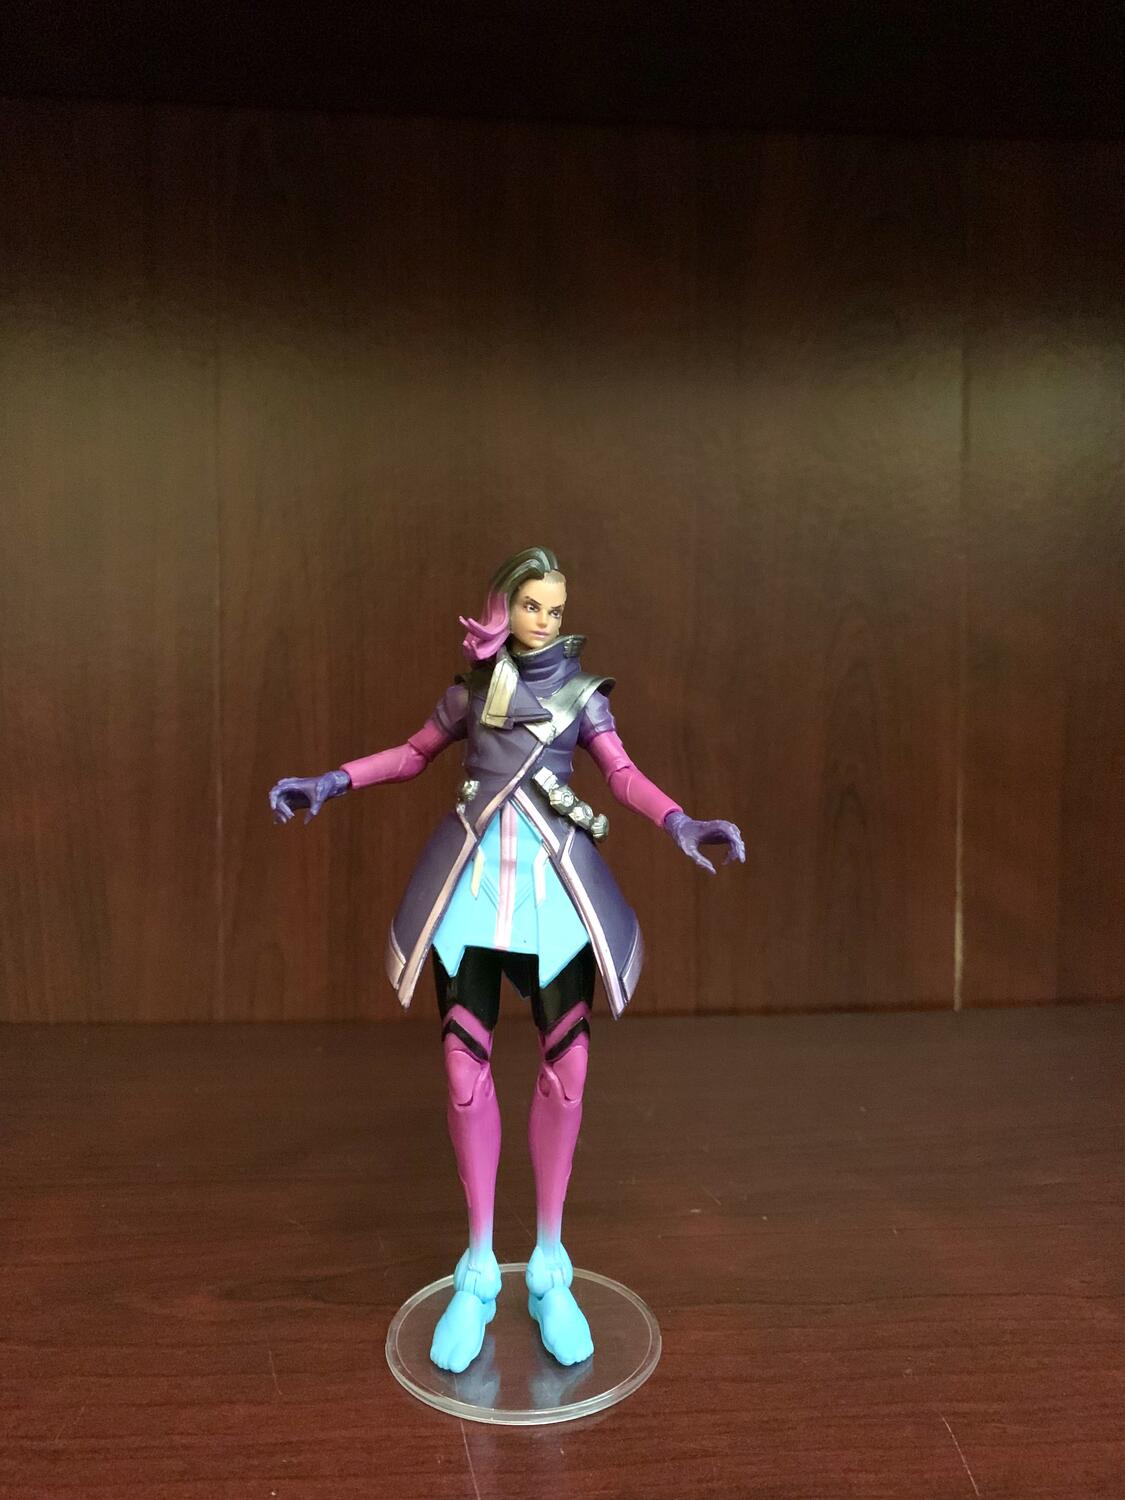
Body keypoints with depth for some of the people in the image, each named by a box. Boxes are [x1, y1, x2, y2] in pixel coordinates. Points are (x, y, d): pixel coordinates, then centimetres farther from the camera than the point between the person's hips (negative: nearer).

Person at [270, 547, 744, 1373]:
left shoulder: (581, 692, 6)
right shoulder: (469, 689, 9)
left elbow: (625, 775, -3)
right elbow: (413, 754, 19)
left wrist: (679, 821, -20)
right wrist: (333, 781, 9)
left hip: (556, 884, 0)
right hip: (474, 881, 1)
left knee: (567, 1063, -2)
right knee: (466, 1064, 0)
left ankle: (550, 1263, 16)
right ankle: (479, 1267, 16)